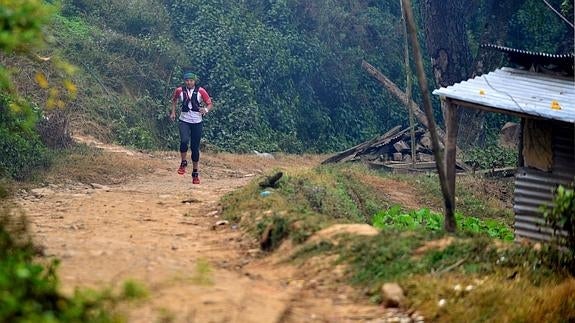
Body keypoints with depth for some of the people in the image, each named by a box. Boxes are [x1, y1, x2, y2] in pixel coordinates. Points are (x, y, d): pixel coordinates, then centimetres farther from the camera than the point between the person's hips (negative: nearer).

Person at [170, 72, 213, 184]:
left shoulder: (200, 91, -6)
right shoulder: (179, 90, -1)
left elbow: (210, 104, -3)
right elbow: (174, 100, 20)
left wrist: (206, 109, -24)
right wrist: (173, 112, 10)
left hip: (197, 122, 0)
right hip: (184, 121, 0)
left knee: (195, 147, 4)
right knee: (184, 141, -26)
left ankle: (195, 173, 17)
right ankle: (183, 163, -1)